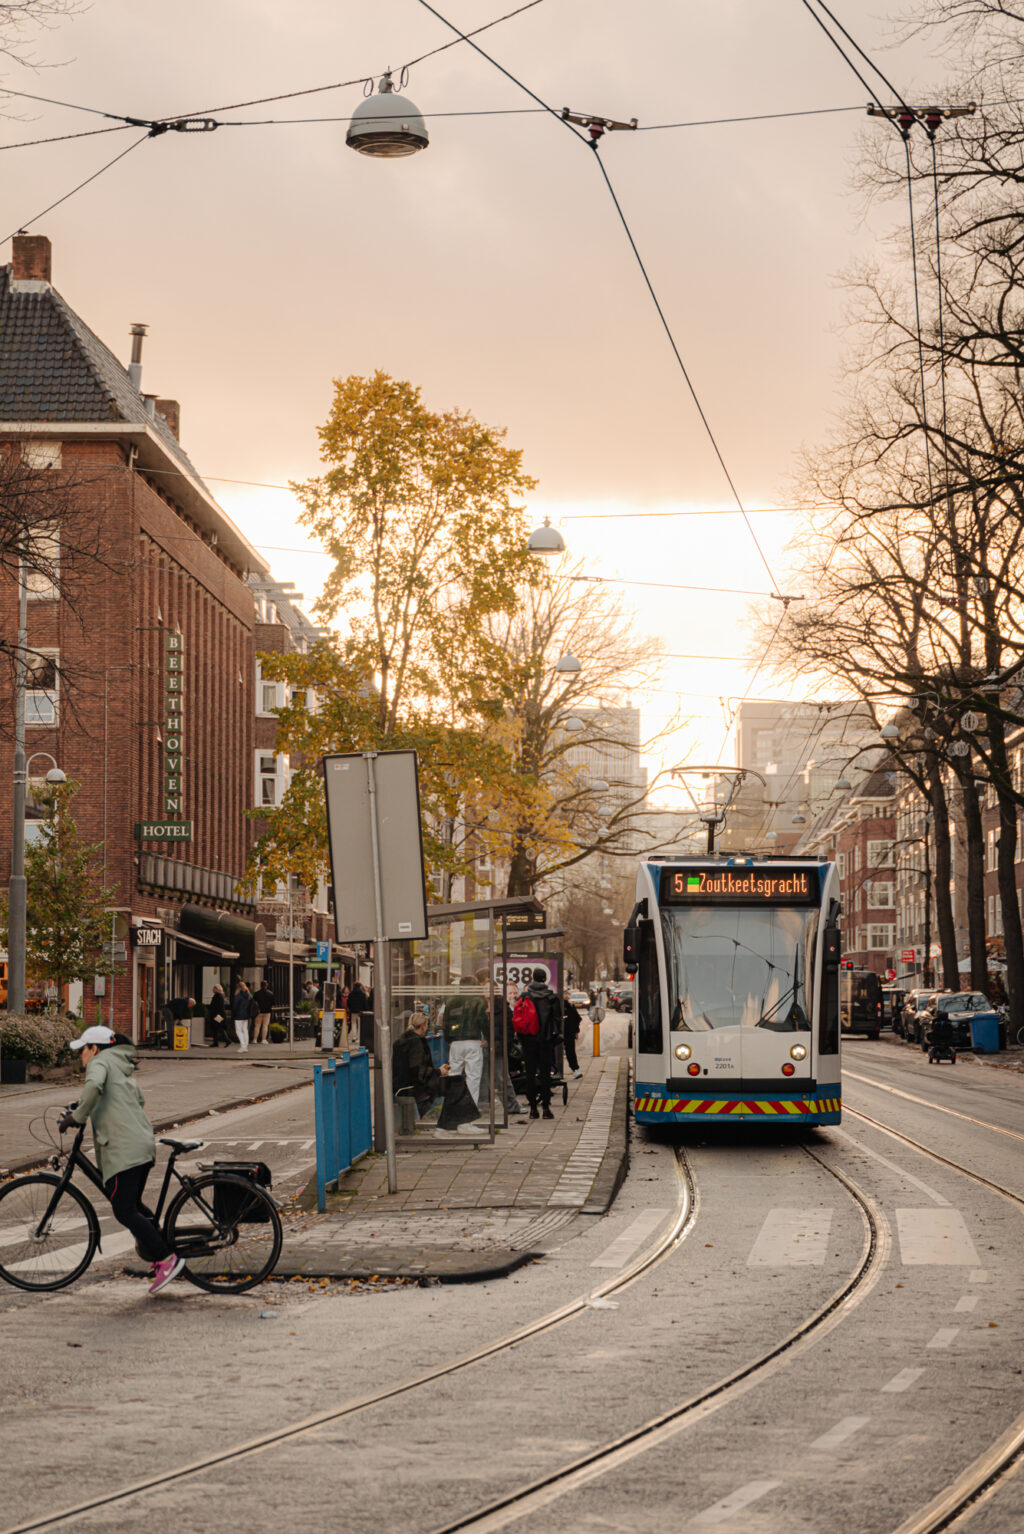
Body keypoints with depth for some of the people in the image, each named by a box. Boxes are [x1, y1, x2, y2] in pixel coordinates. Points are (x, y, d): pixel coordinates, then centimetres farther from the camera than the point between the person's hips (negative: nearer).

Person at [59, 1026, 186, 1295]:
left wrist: (77, 1116, -14)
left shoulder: (100, 1061, -1)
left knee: (124, 1211, -8)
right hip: (144, 1144, 10)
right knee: (133, 1205, 21)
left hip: (123, 1149, -10)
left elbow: (94, 1085, -23)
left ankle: (167, 1259, -12)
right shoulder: (122, 1067, 26)